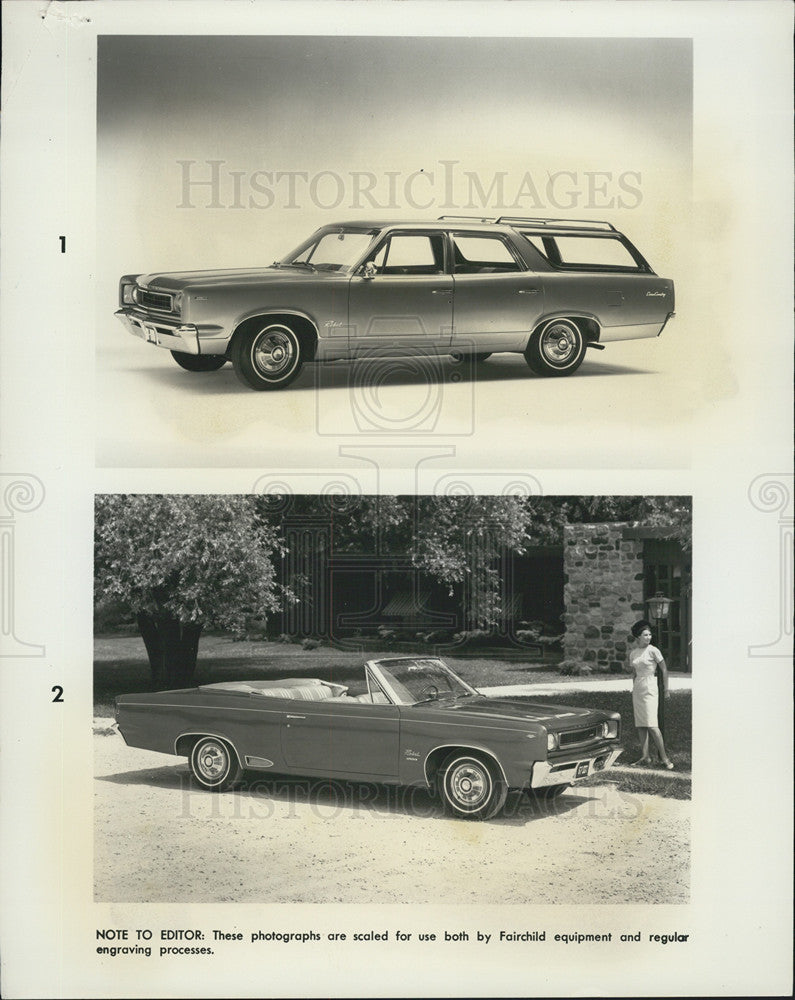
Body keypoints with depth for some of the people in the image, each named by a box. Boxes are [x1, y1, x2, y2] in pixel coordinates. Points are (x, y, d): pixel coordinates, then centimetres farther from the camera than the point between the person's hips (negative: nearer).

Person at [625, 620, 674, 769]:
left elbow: (664, 670, -1)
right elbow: (629, 670, 18)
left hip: (649, 689, -6)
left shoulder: (653, 651, -7)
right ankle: (645, 756, 10)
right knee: (640, 724, 5)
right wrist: (629, 656, 2)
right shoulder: (633, 652, 8)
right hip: (637, 688, 6)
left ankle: (664, 757, -7)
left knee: (651, 725, -12)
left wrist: (666, 689, -1)